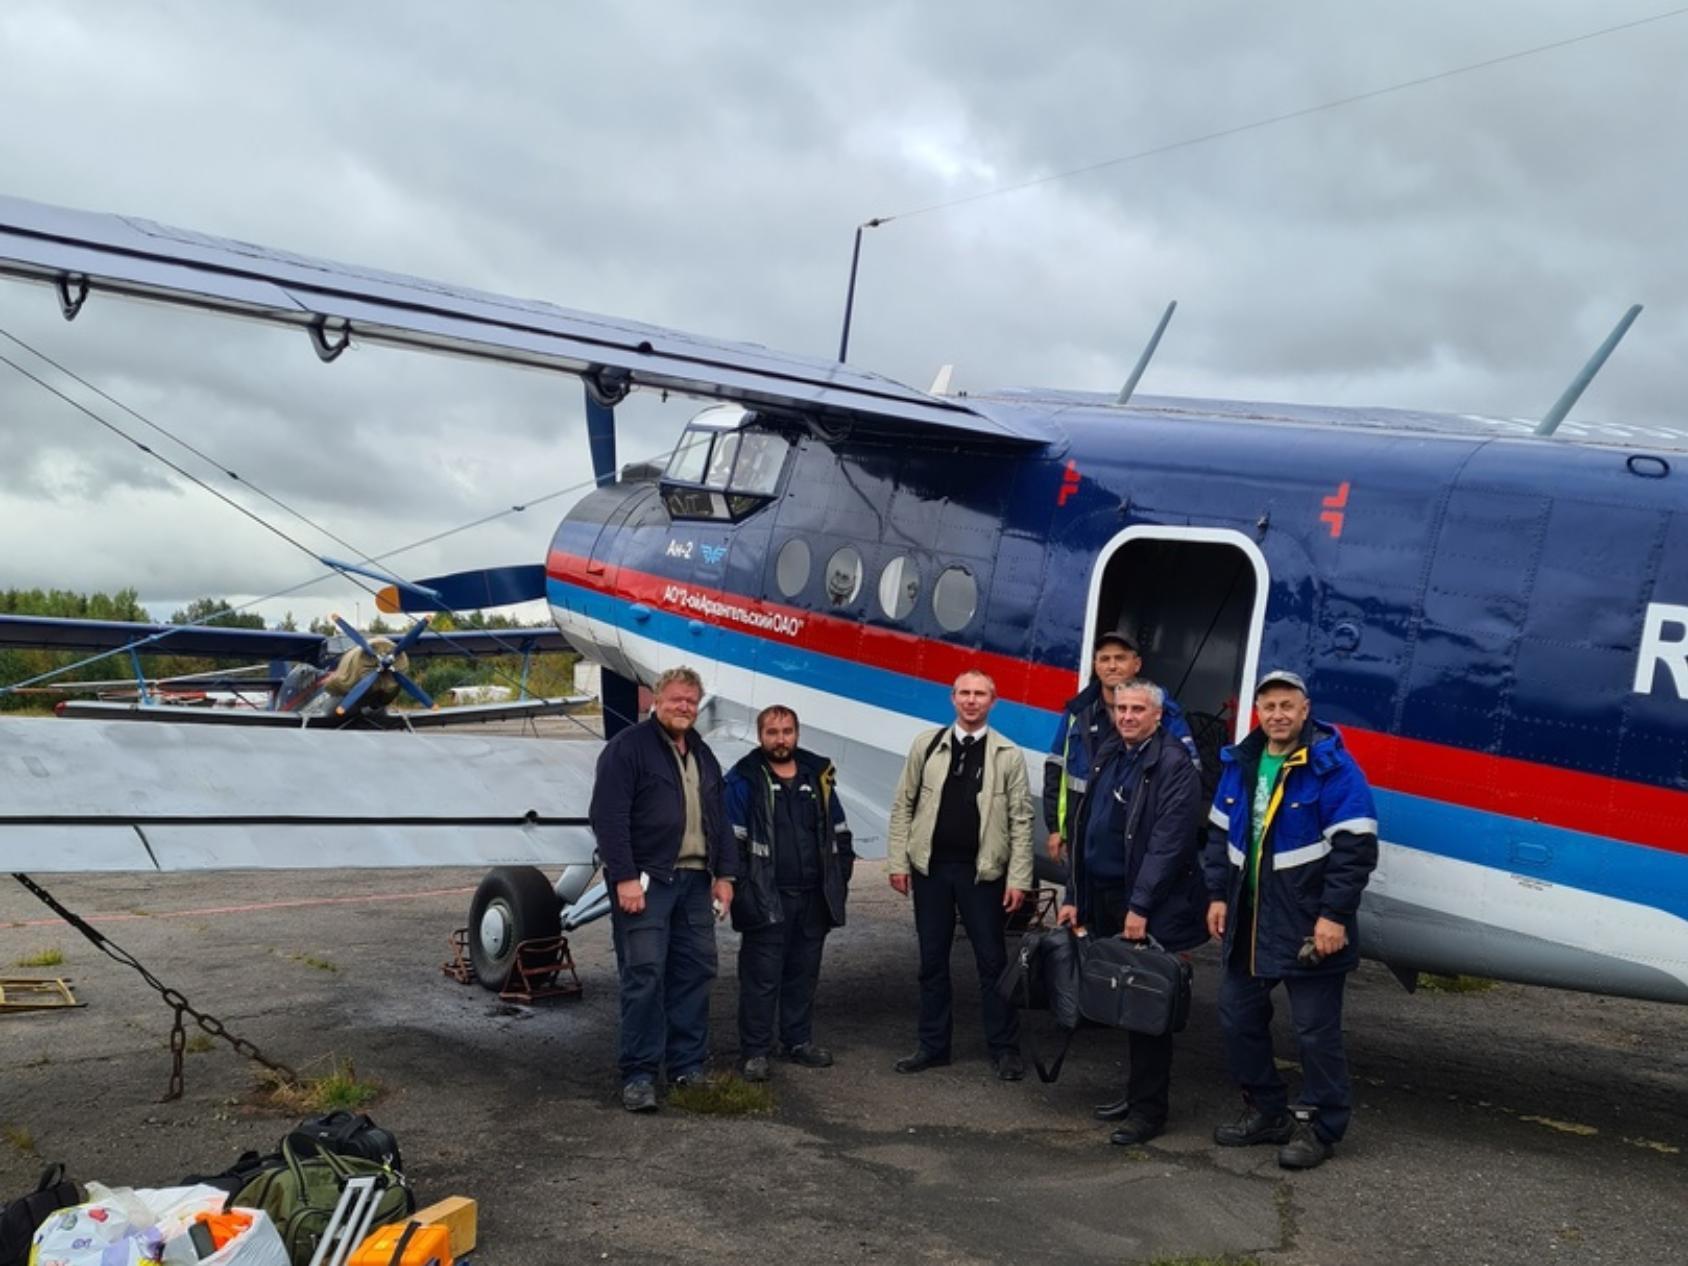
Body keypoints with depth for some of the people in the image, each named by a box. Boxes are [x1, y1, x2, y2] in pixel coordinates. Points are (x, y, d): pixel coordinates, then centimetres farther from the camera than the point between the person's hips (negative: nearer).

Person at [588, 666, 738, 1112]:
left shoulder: (703, 755, 18)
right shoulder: (628, 748, -5)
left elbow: (718, 820, 22)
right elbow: (608, 817, -13)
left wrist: (724, 874, 13)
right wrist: (624, 878, -19)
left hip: (694, 881, 7)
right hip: (645, 882, -7)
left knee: (695, 973, 9)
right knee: (644, 975, -8)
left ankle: (688, 1068, 19)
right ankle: (638, 1075, -2)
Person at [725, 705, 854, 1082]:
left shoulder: (817, 777, 12)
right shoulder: (744, 781, -3)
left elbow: (839, 834, 18)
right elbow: (731, 841, -7)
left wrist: (840, 879, 10)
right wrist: (742, 890, -13)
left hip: (813, 897, 5)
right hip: (767, 900, -5)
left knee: (804, 974, 14)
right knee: (761, 978, -3)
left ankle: (799, 1041, 27)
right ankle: (754, 1051, 5)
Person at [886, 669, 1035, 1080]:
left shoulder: (1008, 755, -1)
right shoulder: (926, 744, 3)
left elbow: (1021, 821, -2)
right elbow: (903, 805, 6)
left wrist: (1018, 879, -7)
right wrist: (897, 861, 0)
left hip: (982, 871, -2)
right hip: (931, 867, 2)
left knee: (993, 961, 4)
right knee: (932, 960, 10)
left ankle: (1004, 1048, 15)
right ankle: (933, 1046, 21)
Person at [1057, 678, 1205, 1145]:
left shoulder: (1173, 764, -12)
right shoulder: (1108, 757, 13)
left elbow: (1169, 842, -18)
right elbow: (1085, 830, 15)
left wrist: (1139, 907, -21)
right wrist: (1074, 897, 12)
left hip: (1152, 911, -7)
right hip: (1105, 899, 7)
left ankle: (1149, 1110, 8)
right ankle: (1138, 1094, 26)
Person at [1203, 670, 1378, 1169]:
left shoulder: (1333, 768, -13)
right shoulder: (1240, 764, 7)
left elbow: (1354, 847, -16)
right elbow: (1220, 834, 15)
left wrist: (1334, 915, -19)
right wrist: (1218, 895, 8)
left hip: (1307, 927, -7)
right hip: (1248, 921, 7)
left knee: (1315, 1030, 1)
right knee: (1238, 1016, 14)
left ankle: (1320, 1126, 16)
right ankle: (1265, 1110, 30)